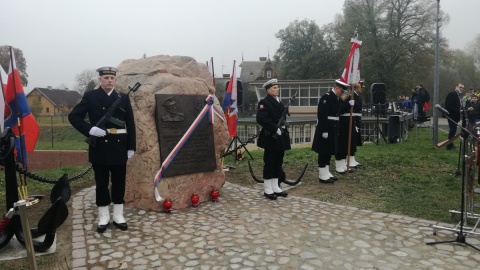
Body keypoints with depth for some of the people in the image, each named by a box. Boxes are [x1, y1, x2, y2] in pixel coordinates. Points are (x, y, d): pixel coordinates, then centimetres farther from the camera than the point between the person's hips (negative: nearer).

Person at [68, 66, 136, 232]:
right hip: (99, 146, -1)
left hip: (119, 145, 2)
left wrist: (131, 147, 1)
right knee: (101, 182, 7)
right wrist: (89, 129, -16)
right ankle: (103, 217, 20)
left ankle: (118, 216, 22)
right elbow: (73, 116, 0)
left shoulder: (123, 98, 6)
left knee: (119, 182, 9)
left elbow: (130, 124, 5)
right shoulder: (90, 96, 1)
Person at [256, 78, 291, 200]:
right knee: (269, 163, 0)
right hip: (271, 138, -8)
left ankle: (275, 188, 22)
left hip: (280, 138, 8)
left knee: (278, 163, 12)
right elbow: (261, 119, -22)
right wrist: (275, 129, -22)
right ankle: (267, 190, 9)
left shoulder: (279, 102, 18)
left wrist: (283, 130, 6)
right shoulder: (264, 102, -9)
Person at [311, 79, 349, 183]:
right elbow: (322, 115, -21)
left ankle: (327, 173, 22)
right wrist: (324, 131, -24)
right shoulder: (326, 97, -15)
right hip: (325, 129, -9)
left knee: (329, 152, 13)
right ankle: (322, 176, 3)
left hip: (333, 129, 9)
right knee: (324, 152, -3)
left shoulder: (337, 98, 14)